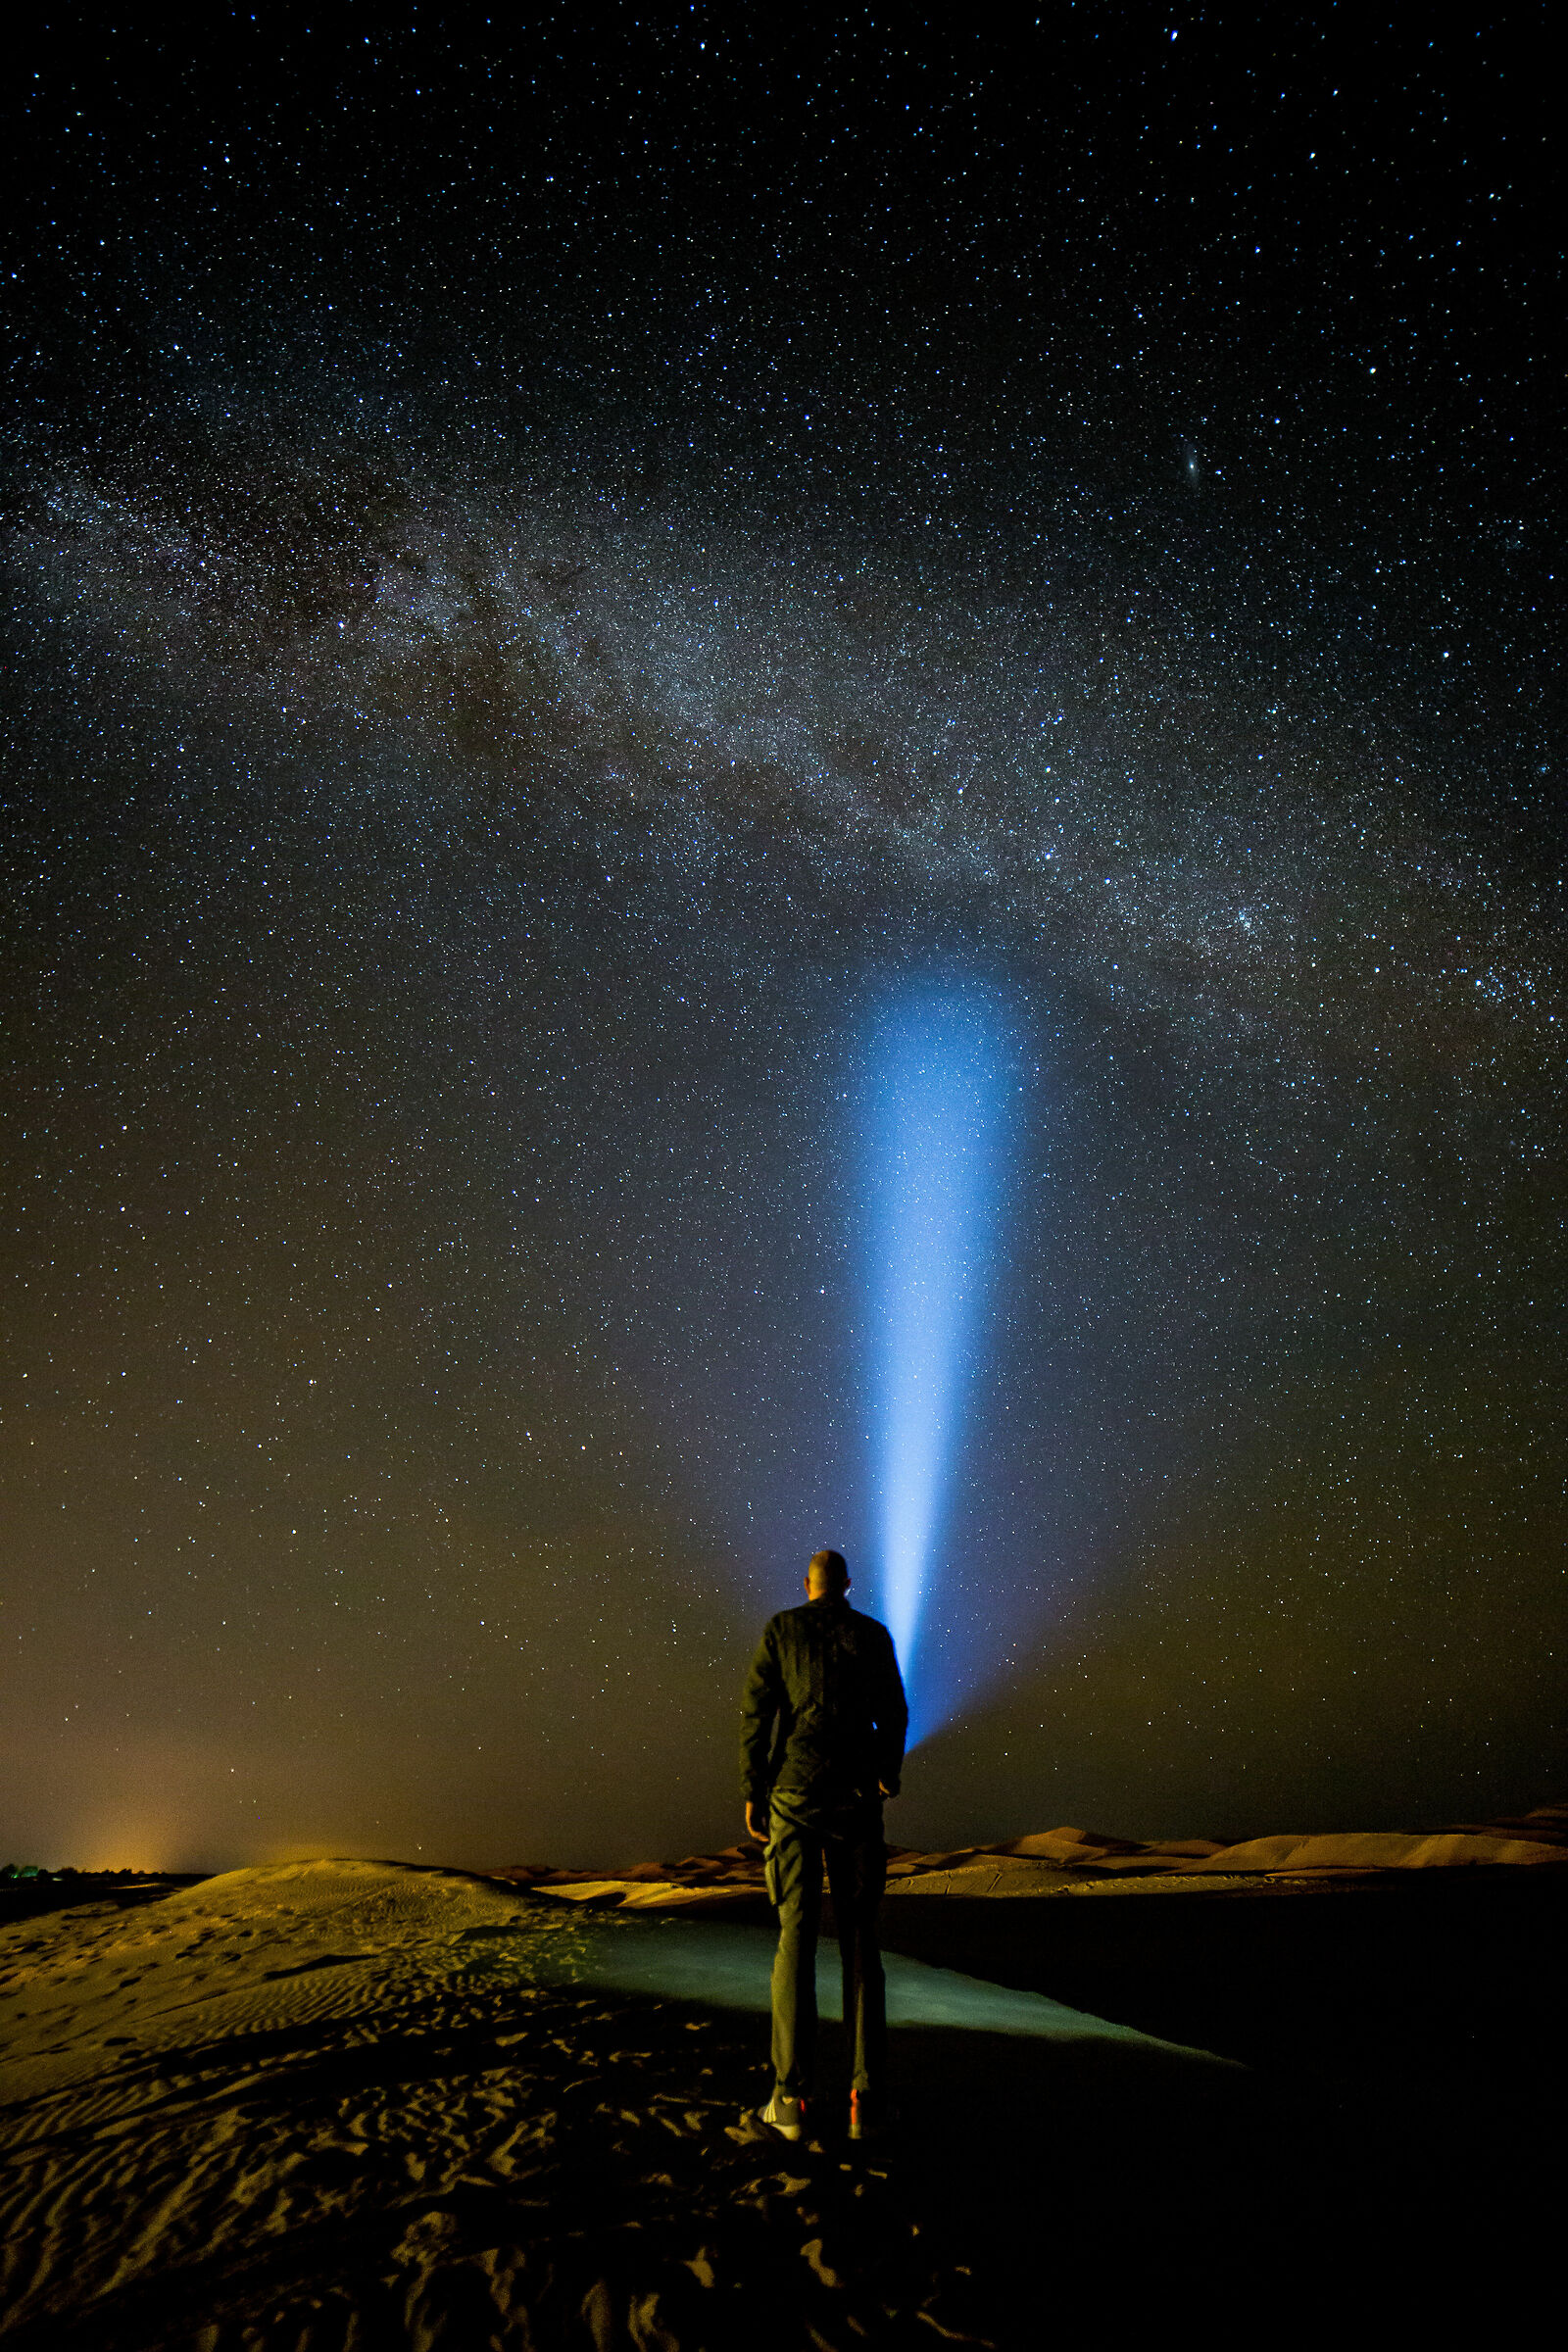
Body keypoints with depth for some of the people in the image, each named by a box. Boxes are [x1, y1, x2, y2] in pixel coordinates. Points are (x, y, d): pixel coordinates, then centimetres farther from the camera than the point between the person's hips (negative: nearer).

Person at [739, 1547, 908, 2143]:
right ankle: (865, 2097, 4)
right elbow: (894, 1717, 8)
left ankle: (791, 2096, 1)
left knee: (796, 1937, 2)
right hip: (855, 1798, 1)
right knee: (859, 1940, 6)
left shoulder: (781, 1629, 4)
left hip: (794, 1793, -1)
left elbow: (756, 1711, -1)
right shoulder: (873, 1635, 6)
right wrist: (887, 1777, 26)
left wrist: (752, 1793, 4)